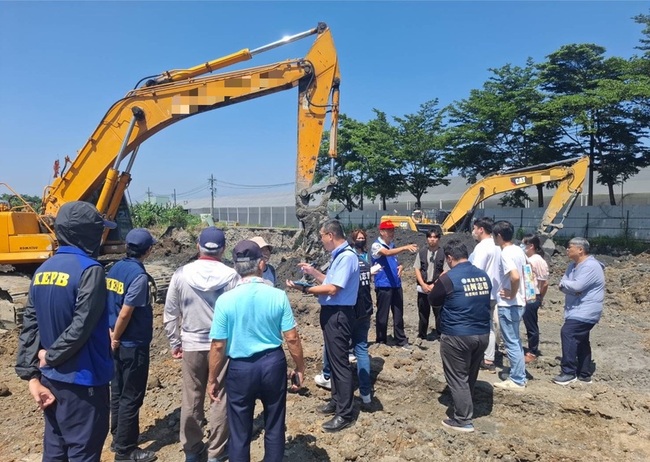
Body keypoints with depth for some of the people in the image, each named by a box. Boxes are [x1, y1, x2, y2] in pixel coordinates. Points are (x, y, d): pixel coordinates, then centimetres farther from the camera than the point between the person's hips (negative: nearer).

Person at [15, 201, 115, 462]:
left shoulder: (42, 271, 5)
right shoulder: (89, 270, -19)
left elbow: (29, 327, 3)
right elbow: (81, 326, -24)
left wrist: (32, 375, 3)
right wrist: (50, 356, -8)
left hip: (51, 379, 8)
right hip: (82, 381, -8)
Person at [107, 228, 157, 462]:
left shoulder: (115, 269, 3)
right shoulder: (139, 275, -21)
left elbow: (107, 304, 6)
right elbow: (125, 313, -22)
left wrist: (112, 335, 6)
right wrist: (116, 339, -8)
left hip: (119, 342, 8)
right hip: (133, 344, -8)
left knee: (118, 391, 19)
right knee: (131, 397, 4)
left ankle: (118, 437, 33)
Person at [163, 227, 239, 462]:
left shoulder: (181, 274, -7)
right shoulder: (231, 276, -13)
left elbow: (170, 314, 0)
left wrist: (175, 343, 11)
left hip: (191, 345, 2)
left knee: (191, 400, 16)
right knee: (221, 400, 11)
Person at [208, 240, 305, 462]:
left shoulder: (225, 300, -14)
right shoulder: (278, 296, -12)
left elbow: (218, 346, -10)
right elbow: (292, 338, -8)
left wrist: (213, 379, 4)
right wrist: (300, 368, 7)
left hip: (240, 368, -1)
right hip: (273, 363, 1)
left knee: (240, 433, 17)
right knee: (274, 427, 21)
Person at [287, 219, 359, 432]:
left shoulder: (347, 256, -20)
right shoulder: (338, 255, 12)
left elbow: (332, 289, -23)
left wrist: (304, 289, -16)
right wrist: (313, 272, 17)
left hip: (338, 314, -10)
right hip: (331, 313, 10)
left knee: (340, 361, -2)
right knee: (333, 359, 19)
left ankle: (345, 414, 8)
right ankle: (337, 401, 34)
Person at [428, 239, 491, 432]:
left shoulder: (449, 278, -15)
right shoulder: (484, 276, 3)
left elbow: (433, 300, -2)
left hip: (457, 336, -7)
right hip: (482, 334, 7)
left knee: (457, 377, 6)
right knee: (470, 375, 21)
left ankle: (463, 420, 11)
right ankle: (464, 410, 38)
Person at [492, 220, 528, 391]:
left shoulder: (506, 254, -20)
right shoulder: (518, 250, 8)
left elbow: (515, 277, -34)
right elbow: (522, 273, 19)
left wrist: (512, 294, -19)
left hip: (508, 305, -10)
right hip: (518, 303, 10)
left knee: (512, 343, 1)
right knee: (515, 341, 18)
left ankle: (517, 380, 10)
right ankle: (518, 375, 28)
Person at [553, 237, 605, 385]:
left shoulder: (591, 266, -17)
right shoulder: (573, 265, 13)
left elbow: (577, 286, -26)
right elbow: (563, 284, 5)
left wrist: (564, 283, -7)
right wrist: (571, 288, -16)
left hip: (585, 311, -10)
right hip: (578, 310, 10)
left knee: (568, 333, -19)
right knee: (580, 340, 14)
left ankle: (569, 372, -13)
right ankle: (584, 374, 24)